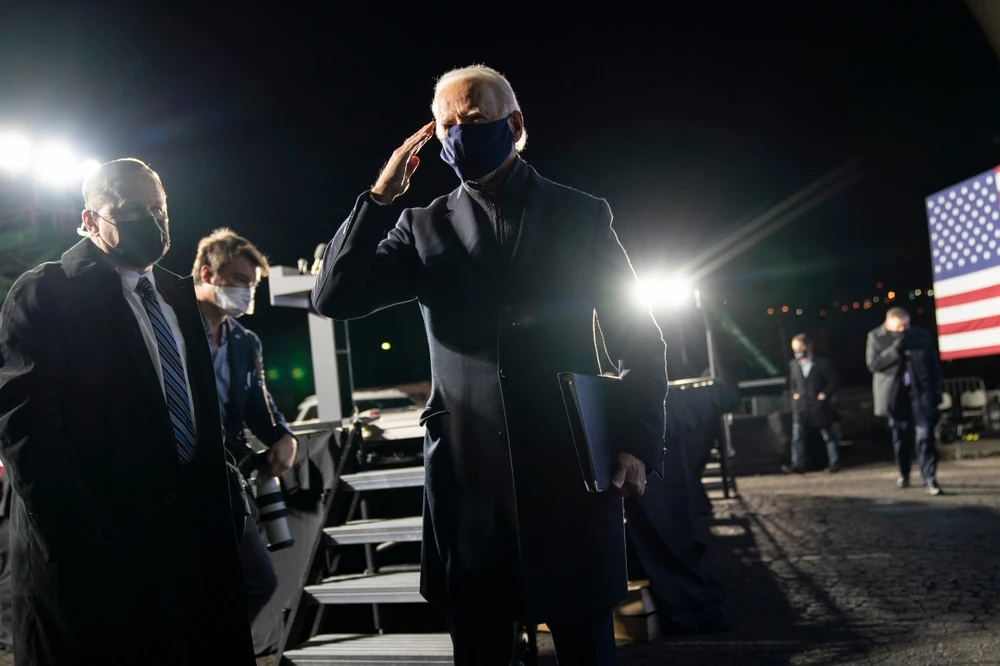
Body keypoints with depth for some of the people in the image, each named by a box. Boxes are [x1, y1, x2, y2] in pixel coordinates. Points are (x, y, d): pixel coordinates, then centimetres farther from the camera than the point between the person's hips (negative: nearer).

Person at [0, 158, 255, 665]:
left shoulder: (176, 295, 14)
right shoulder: (45, 294, -7)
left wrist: (221, 499, 8)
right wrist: (83, 545, -21)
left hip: (192, 535, 7)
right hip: (95, 551, -6)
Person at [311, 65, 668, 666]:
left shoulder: (582, 216, 6)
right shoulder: (424, 227, 9)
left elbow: (640, 341, 6)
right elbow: (334, 297, -2)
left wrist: (638, 444, -5)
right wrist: (381, 195, -7)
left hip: (573, 472, -1)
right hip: (468, 477, 2)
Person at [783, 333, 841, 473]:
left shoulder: (822, 363, -4)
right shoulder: (793, 364, 7)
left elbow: (834, 382, -1)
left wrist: (825, 394, -11)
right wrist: (794, 393, 2)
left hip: (819, 407, -3)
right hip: (800, 407, 3)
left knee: (828, 435, 7)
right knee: (797, 436, -4)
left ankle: (834, 463, 15)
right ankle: (798, 464, -2)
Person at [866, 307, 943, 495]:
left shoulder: (921, 336, 2)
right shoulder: (876, 337, 0)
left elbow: (934, 365, 6)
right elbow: (873, 364, -10)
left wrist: (936, 392, 2)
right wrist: (895, 348, -18)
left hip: (920, 393, 0)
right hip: (895, 394, 1)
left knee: (925, 436, -8)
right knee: (900, 438, 10)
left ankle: (929, 478, -6)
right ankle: (903, 474, 27)